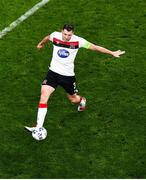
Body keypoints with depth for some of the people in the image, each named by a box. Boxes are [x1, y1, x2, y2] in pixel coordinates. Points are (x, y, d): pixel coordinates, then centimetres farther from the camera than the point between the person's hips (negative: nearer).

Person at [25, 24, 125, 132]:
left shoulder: (78, 41, -16)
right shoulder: (55, 36, -10)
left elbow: (95, 47, -7)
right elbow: (47, 38, 16)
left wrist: (112, 53, -3)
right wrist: (41, 44, 36)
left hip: (68, 75, -1)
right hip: (53, 72, 1)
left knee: (73, 99, 14)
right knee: (44, 96, -16)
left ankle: (82, 100, 55)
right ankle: (39, 127, -16)